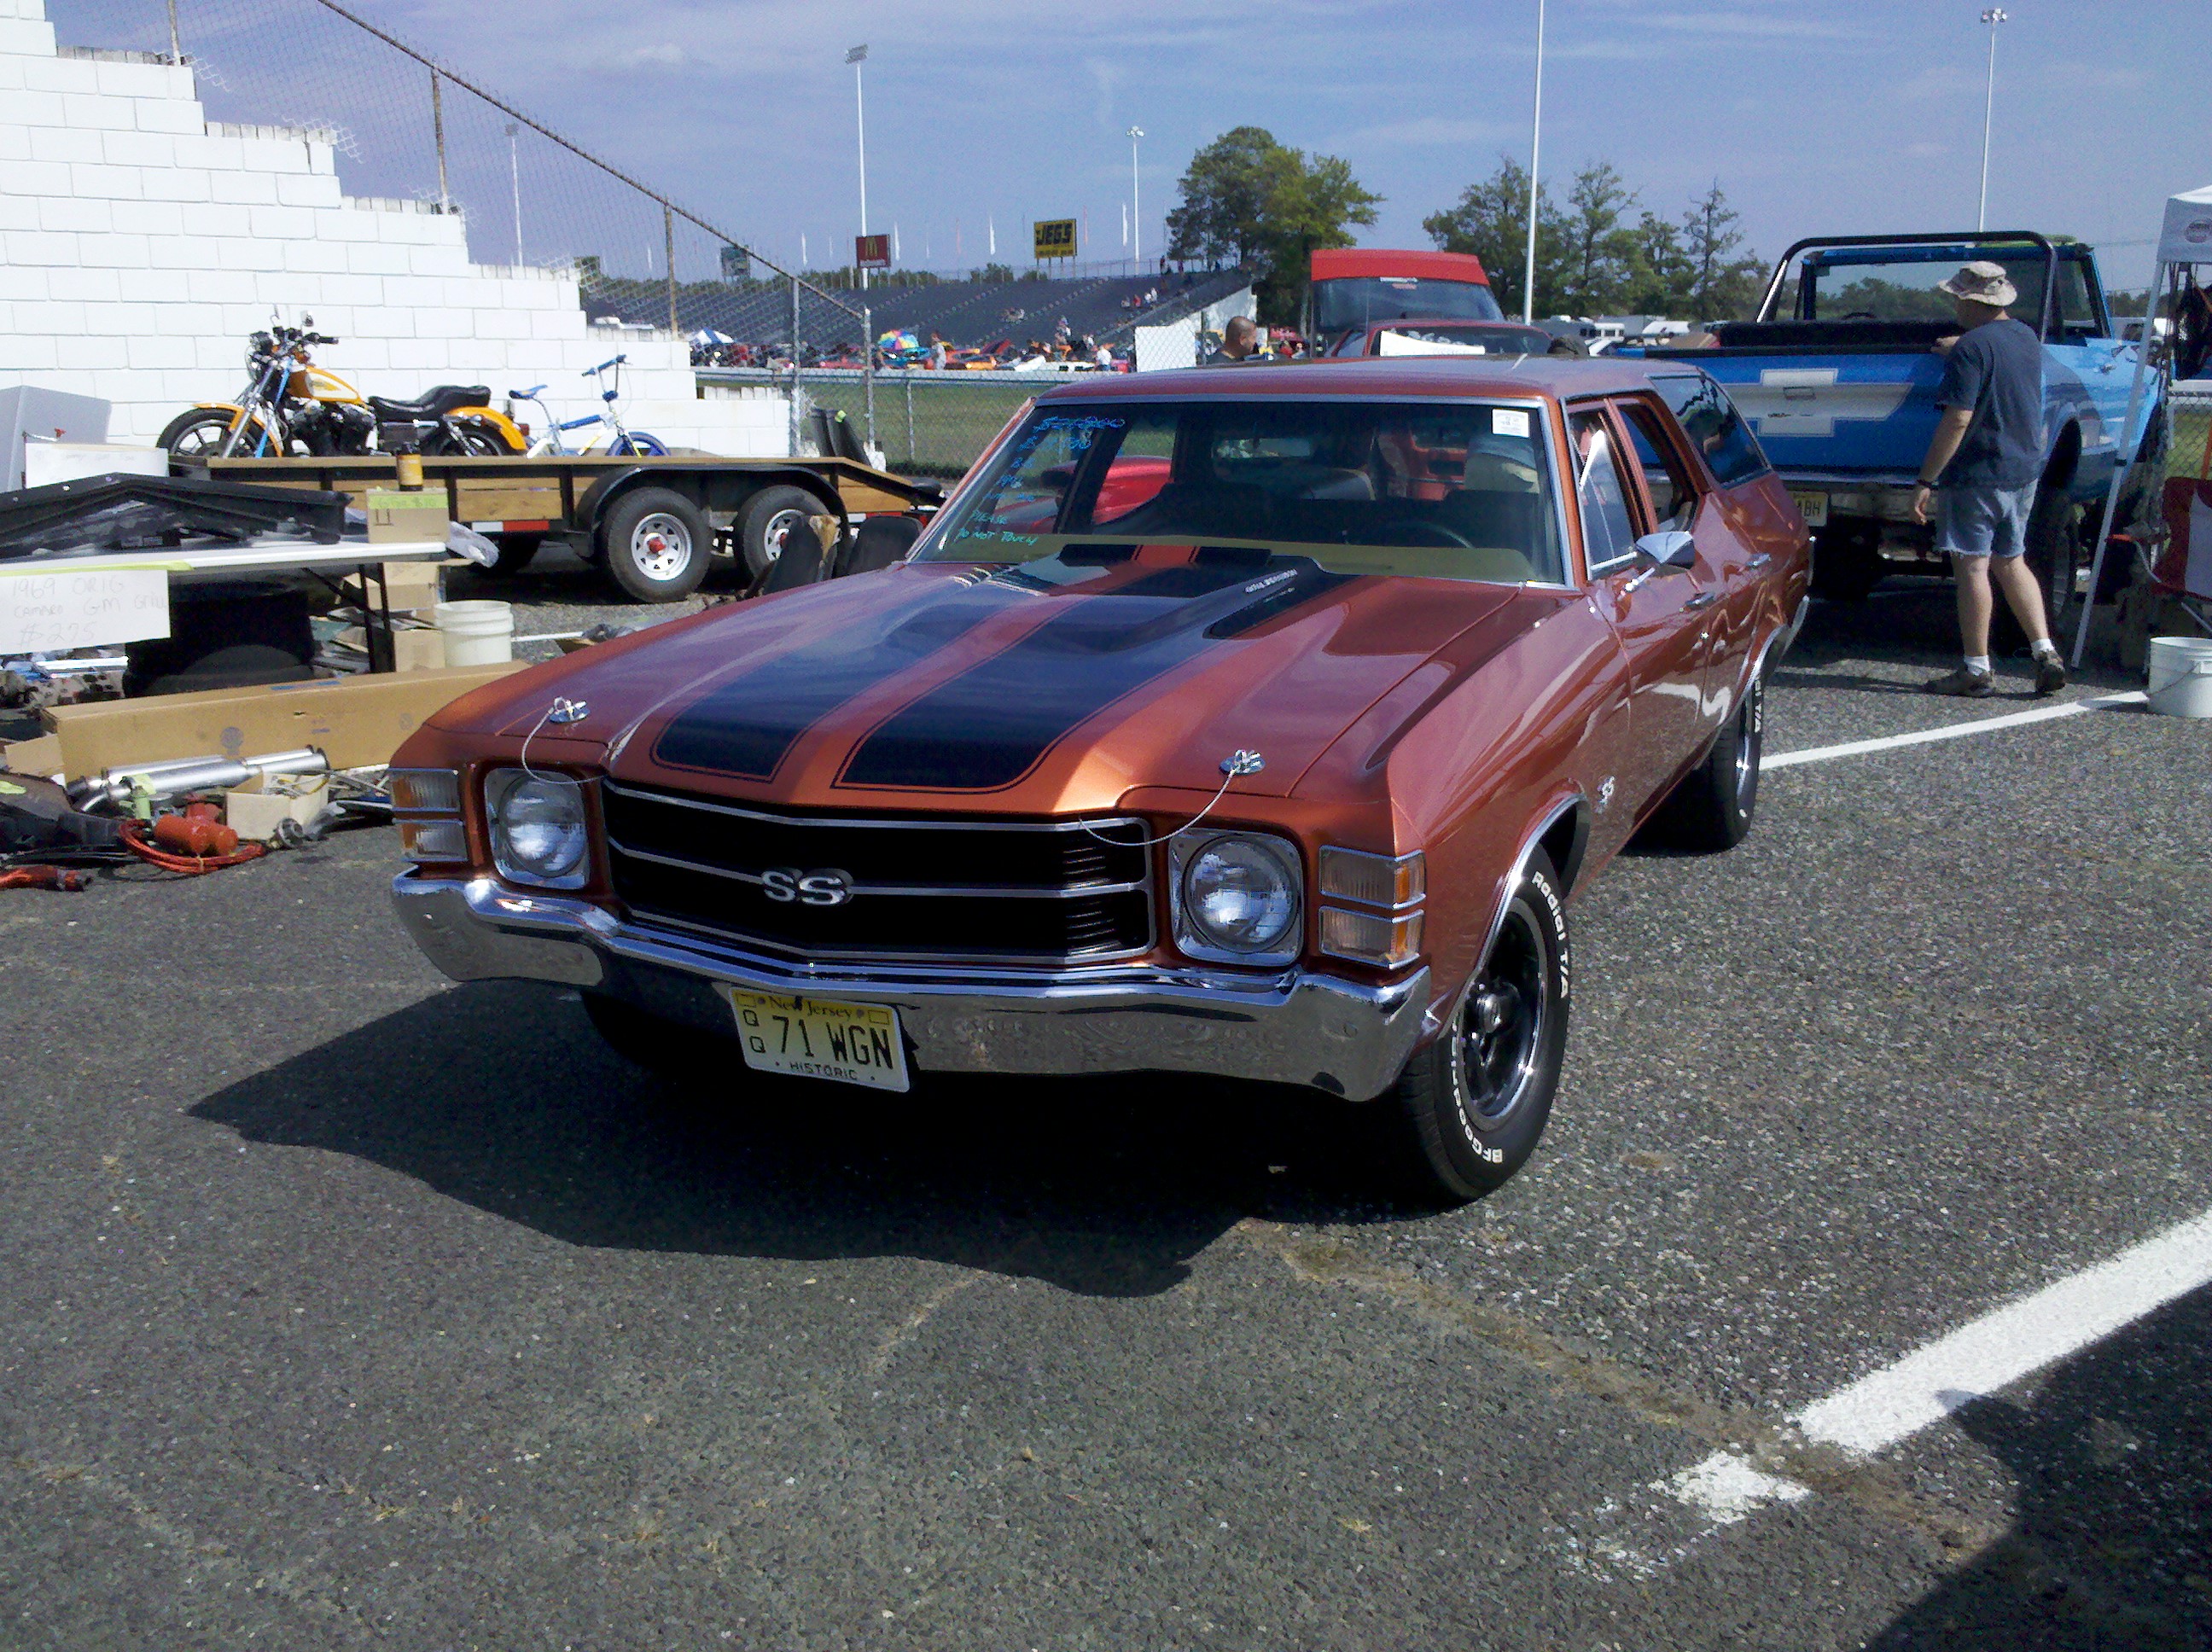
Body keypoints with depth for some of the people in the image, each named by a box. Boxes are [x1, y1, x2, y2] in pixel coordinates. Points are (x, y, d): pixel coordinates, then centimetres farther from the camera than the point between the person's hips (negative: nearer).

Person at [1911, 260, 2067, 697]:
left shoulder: (1971, 348, -16)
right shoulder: (2026, 337, 9)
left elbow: (1958, 420, -21)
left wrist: (1926, 481, -19)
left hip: (1976, 476, -8)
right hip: (2024, 472, 8)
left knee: (1971, 566, -2)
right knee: (2010, 561, 18)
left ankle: (1977, 669, 2)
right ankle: (2046, 651, 11)